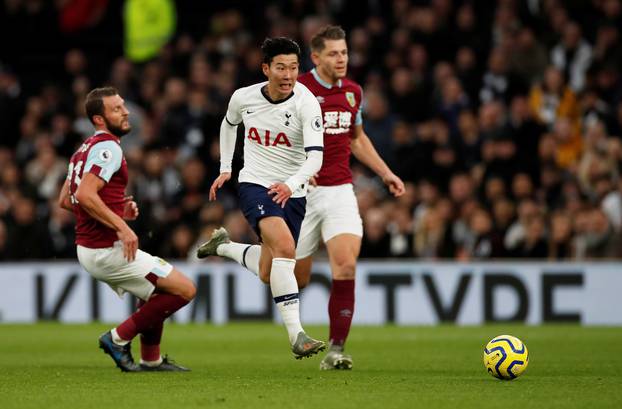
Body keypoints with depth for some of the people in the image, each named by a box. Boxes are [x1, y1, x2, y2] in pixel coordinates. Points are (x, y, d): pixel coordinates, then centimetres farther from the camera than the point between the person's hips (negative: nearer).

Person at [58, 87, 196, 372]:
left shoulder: (85, 149, 16)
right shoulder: (108, 147, -15)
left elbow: (65, 201, 20)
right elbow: (85, 195, -27)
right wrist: (121, 225, -24)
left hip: (88, 249, 10)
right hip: (107, 250, -10)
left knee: (157, 296, 26)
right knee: (185, 289, -7)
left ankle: (151, 360, 29)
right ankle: (118, 338, -3)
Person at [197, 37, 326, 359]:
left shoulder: (306, 103, -16)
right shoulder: (244, 97, -6)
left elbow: (315, 155, -26)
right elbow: (229, 124, 19)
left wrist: (291, 184, -42)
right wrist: (225, 169, 15)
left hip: (292, 193, 2)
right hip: (255, 185, -2)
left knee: (268, 274, 8)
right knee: (284, 245, -28)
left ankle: (224, 246, 40)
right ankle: (296, 335, -32)